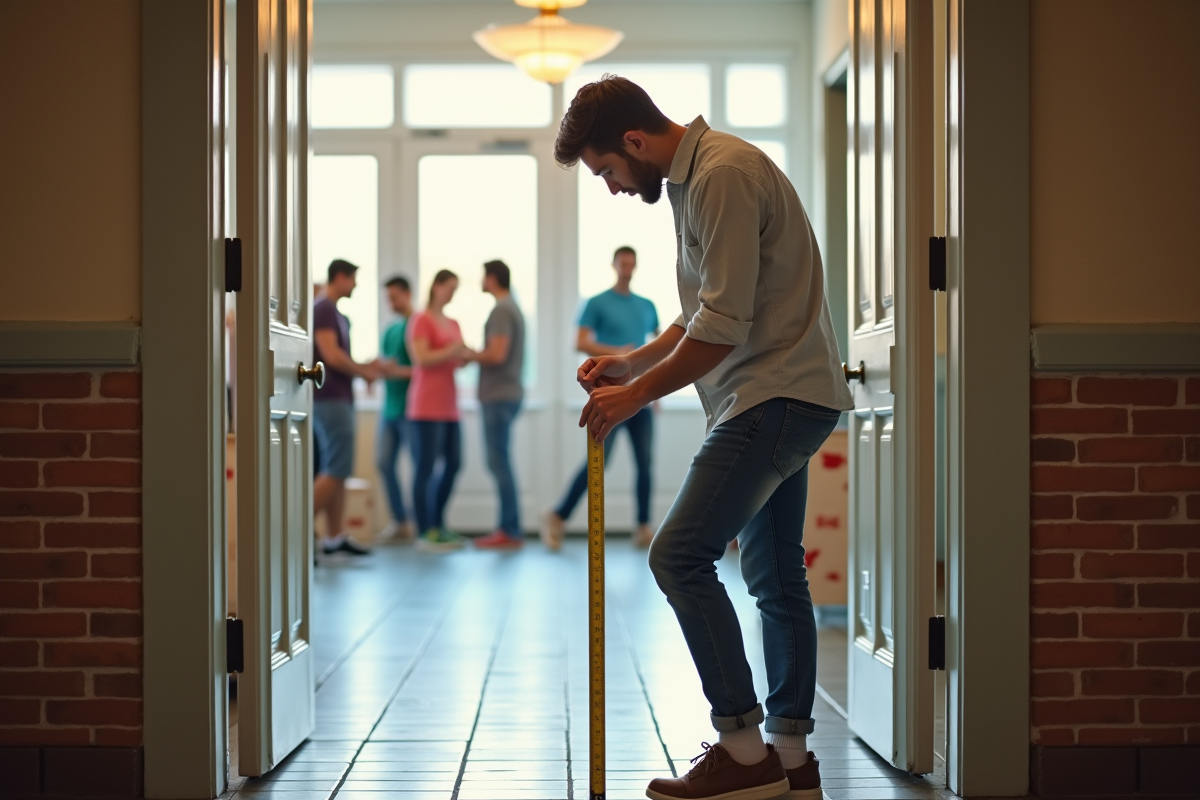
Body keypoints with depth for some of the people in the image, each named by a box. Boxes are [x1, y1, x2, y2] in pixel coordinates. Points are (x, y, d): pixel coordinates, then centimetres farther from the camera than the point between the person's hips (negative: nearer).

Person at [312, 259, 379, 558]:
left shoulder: (336, 314, 18)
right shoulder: (322, 310, -12)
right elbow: (331, 356, -20)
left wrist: (363, 367, 6)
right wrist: (363, 372, -6)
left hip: (338, 398, 10)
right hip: (330, 399, -10)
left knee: (336, 470, 9)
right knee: (336, 470, -12)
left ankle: (334, 537, 10)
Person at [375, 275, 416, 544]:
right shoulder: (390, 330, 18)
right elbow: (383, 363, 19)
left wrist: (401, 371, -19)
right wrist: (380, 368, -4)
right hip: (389, 408, 8)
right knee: (385, 462, 5)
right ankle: (400, 521, 13)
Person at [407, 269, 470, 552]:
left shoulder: (453, 324, 19)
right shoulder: (421, 320, -4)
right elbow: (421, 358, -14)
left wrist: (468, 354, -1)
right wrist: (453, 350, -19)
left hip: (449, 405, 8)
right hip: (427, 404, -8)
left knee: (453, 463, 6)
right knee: (426, 467, -7)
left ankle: (437, 524, 16)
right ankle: (424, 533, -5)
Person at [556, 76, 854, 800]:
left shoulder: (723, 176, -16)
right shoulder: (696, 177, 18)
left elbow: (723, 327, -21)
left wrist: (636, 395, -12)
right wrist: (633, 362, 15)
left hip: (776, 399, -11)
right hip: (783, 397, 11)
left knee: (681, 556, -15)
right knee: (776, 575, 13)